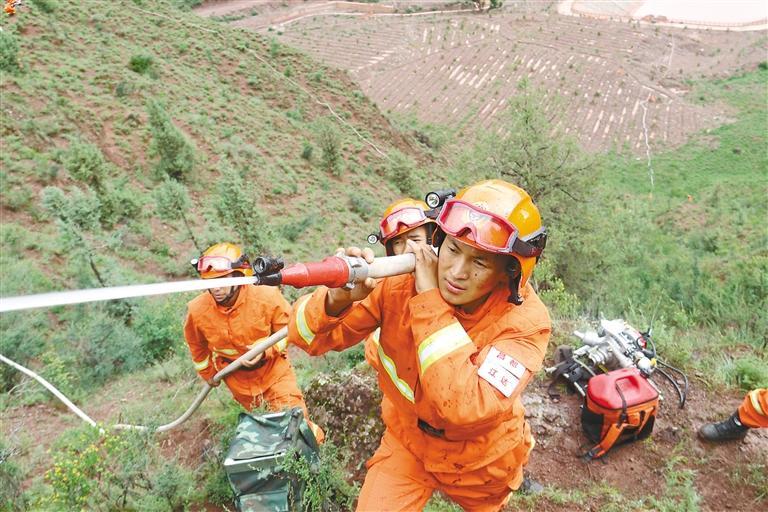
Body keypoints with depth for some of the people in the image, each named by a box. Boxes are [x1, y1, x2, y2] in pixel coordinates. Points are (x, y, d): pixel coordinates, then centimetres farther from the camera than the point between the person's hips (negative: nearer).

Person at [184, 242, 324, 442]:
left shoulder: (267, 297, -28)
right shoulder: (197, 310, -21)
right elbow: (197, 345, 3)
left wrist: (266, 350, -27)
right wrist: (208, 373, 14)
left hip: (272, 367, -2)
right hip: (236, 377, 2)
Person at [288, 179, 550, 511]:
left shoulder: (526, 321, -30)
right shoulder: (402, 279, -24)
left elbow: (465, 408, -44)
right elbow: (309, 337, -19)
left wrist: (430, 300, -41)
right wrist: (338, 298, -42)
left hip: (480, 461, 0)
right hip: (407, 441, 1)